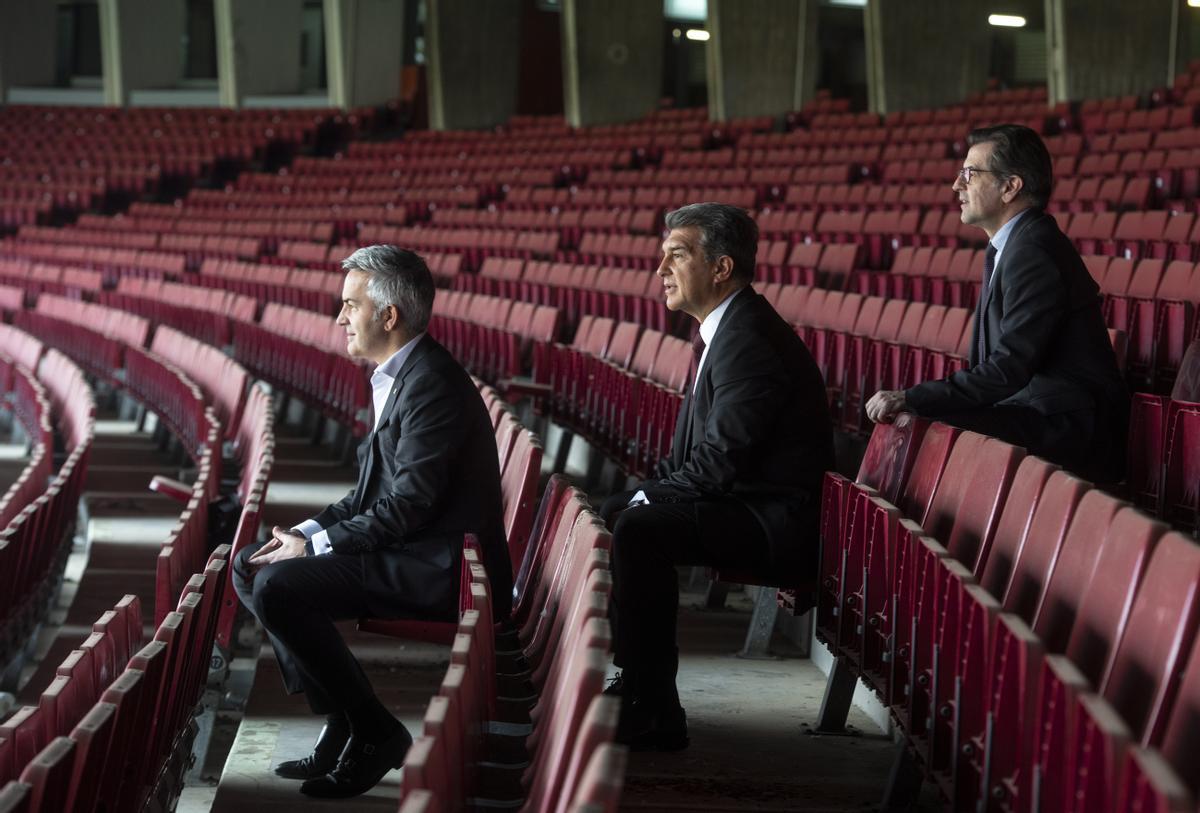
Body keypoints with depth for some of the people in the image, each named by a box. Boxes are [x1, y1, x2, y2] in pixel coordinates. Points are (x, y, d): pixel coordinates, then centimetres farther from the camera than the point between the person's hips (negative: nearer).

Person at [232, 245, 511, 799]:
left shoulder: (431, 381, -18)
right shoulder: (397, 377, 14)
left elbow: (410, 504, -23)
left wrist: (316, 546, -15)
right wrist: (306, 533, 3)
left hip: (438, 567, -11)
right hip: (406, 550, 11)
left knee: (276, 586, -23)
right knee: (249, 566, 9)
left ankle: (374, 732, -10)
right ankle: (339, 724, 6)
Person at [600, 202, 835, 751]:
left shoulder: (749, 339, -19)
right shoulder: (728, 330, 15)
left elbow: (720, 460, -23)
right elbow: (698, 453, 19)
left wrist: (648, 499, -12)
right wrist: (647, 493, 5)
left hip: (779, 522, -11)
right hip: (752, 506, 11)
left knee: (639, 531, -26)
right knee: (616, 510, 15)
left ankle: (653, 713, -21)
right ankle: (632, 681, 18)